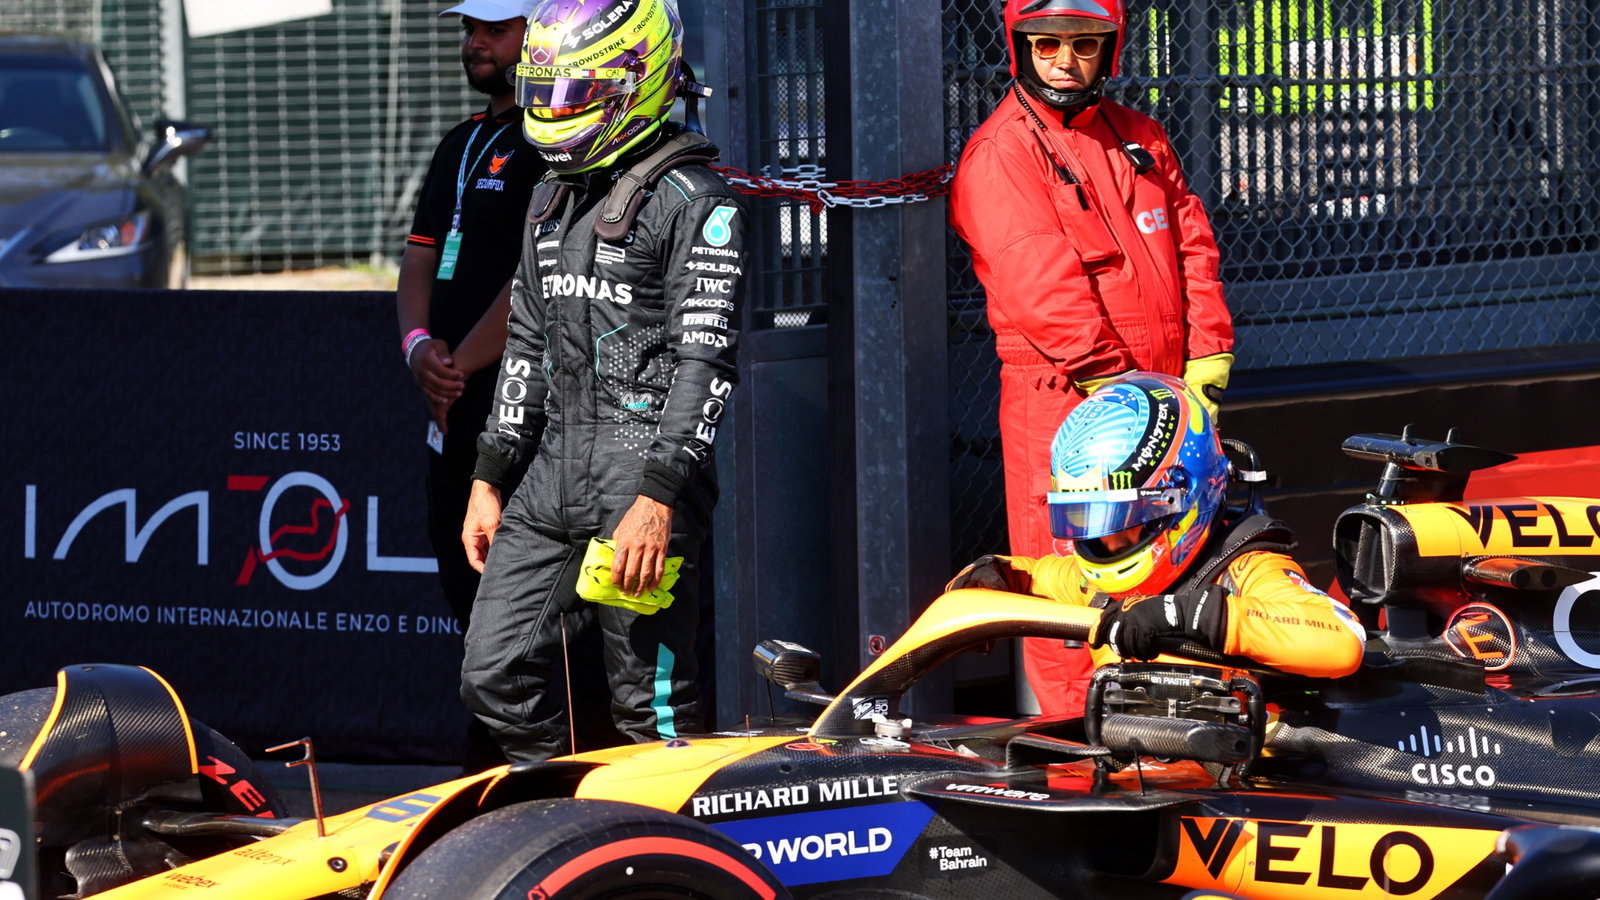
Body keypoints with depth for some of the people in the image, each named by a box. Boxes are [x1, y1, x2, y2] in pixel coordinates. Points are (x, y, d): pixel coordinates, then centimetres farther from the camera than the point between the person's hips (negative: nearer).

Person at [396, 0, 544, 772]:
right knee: (464, 585, 11)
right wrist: (419, 344, -4)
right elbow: (421, 259, 17)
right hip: (458, 409, 9)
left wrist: (462, 364, -14)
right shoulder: (462, 145, 21)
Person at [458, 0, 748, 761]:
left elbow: (705, 361, -14)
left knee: (649, 705, -7)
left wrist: (658, 499, -21)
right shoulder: (554, 195, 20)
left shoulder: (692, 198, -7)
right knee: (499, 677, 4)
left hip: (644, 474, -8)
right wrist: (490, 479, 20)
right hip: (552, 470, 8)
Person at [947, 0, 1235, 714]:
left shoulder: (1141, 139, 17)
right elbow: (1041, 281, -14)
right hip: (1062, 398, -6)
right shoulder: (998, 156, -5)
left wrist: (1206, 364, 1)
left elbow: (1193, 247, 14)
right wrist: (1111, 380, -20)